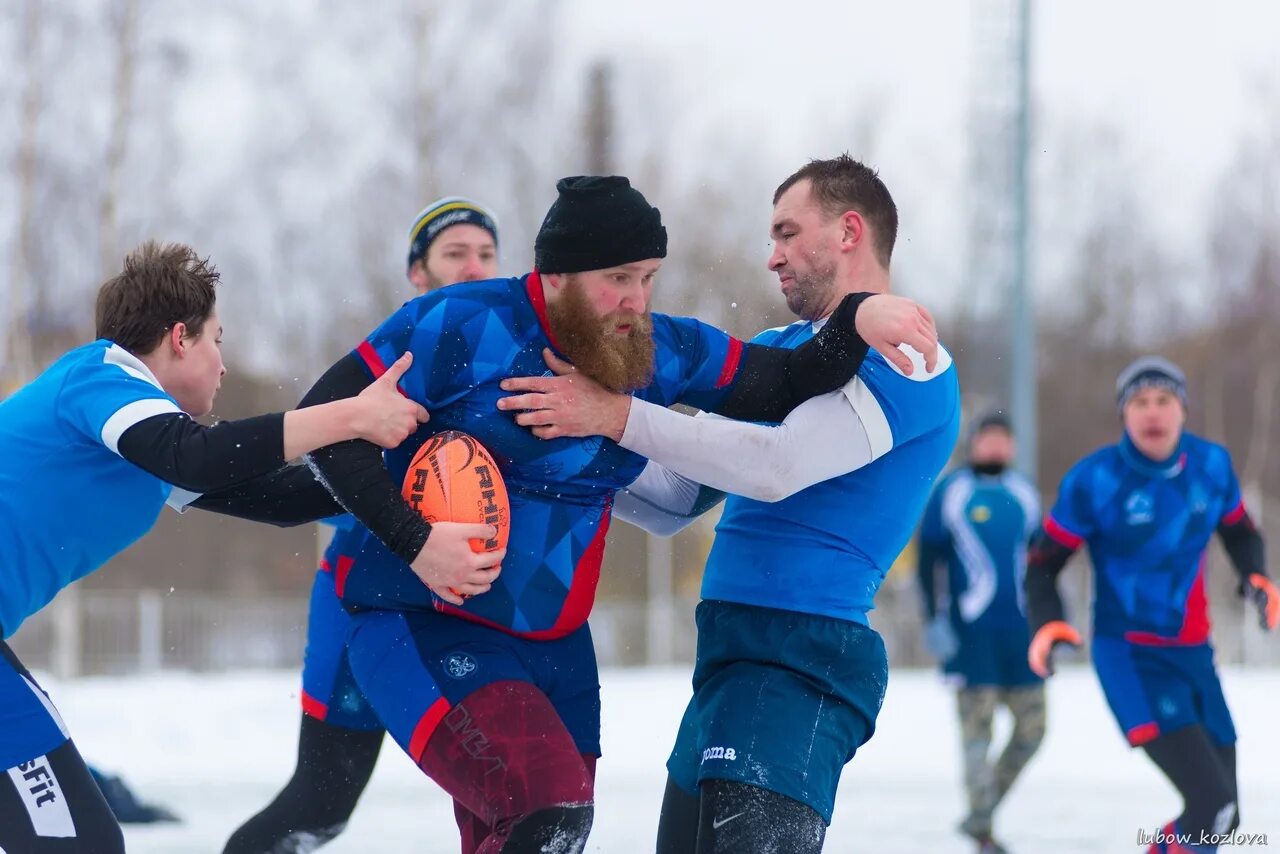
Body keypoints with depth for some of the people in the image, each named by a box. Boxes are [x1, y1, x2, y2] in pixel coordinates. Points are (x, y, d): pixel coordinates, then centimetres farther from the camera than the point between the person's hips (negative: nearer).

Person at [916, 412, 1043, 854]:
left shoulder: (1024, 493, 15)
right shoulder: (950, 491, 0)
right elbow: (928, 559, -2)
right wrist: (935, 619, -10)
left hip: (1020, 628, 5)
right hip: (970, 630, -5)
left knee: (1031, 725, 1)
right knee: (977, 721, -9)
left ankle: (983, 812, 17)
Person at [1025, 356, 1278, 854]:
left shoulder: (1212, 464, 0)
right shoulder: (1094, 480, -13)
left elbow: (1239, 532, 17)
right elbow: (1042, 563, -6)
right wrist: (1046, 625, -25)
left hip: (1193, 655, 6)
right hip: (1130, 657, -6)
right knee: (1211, 804, -23)